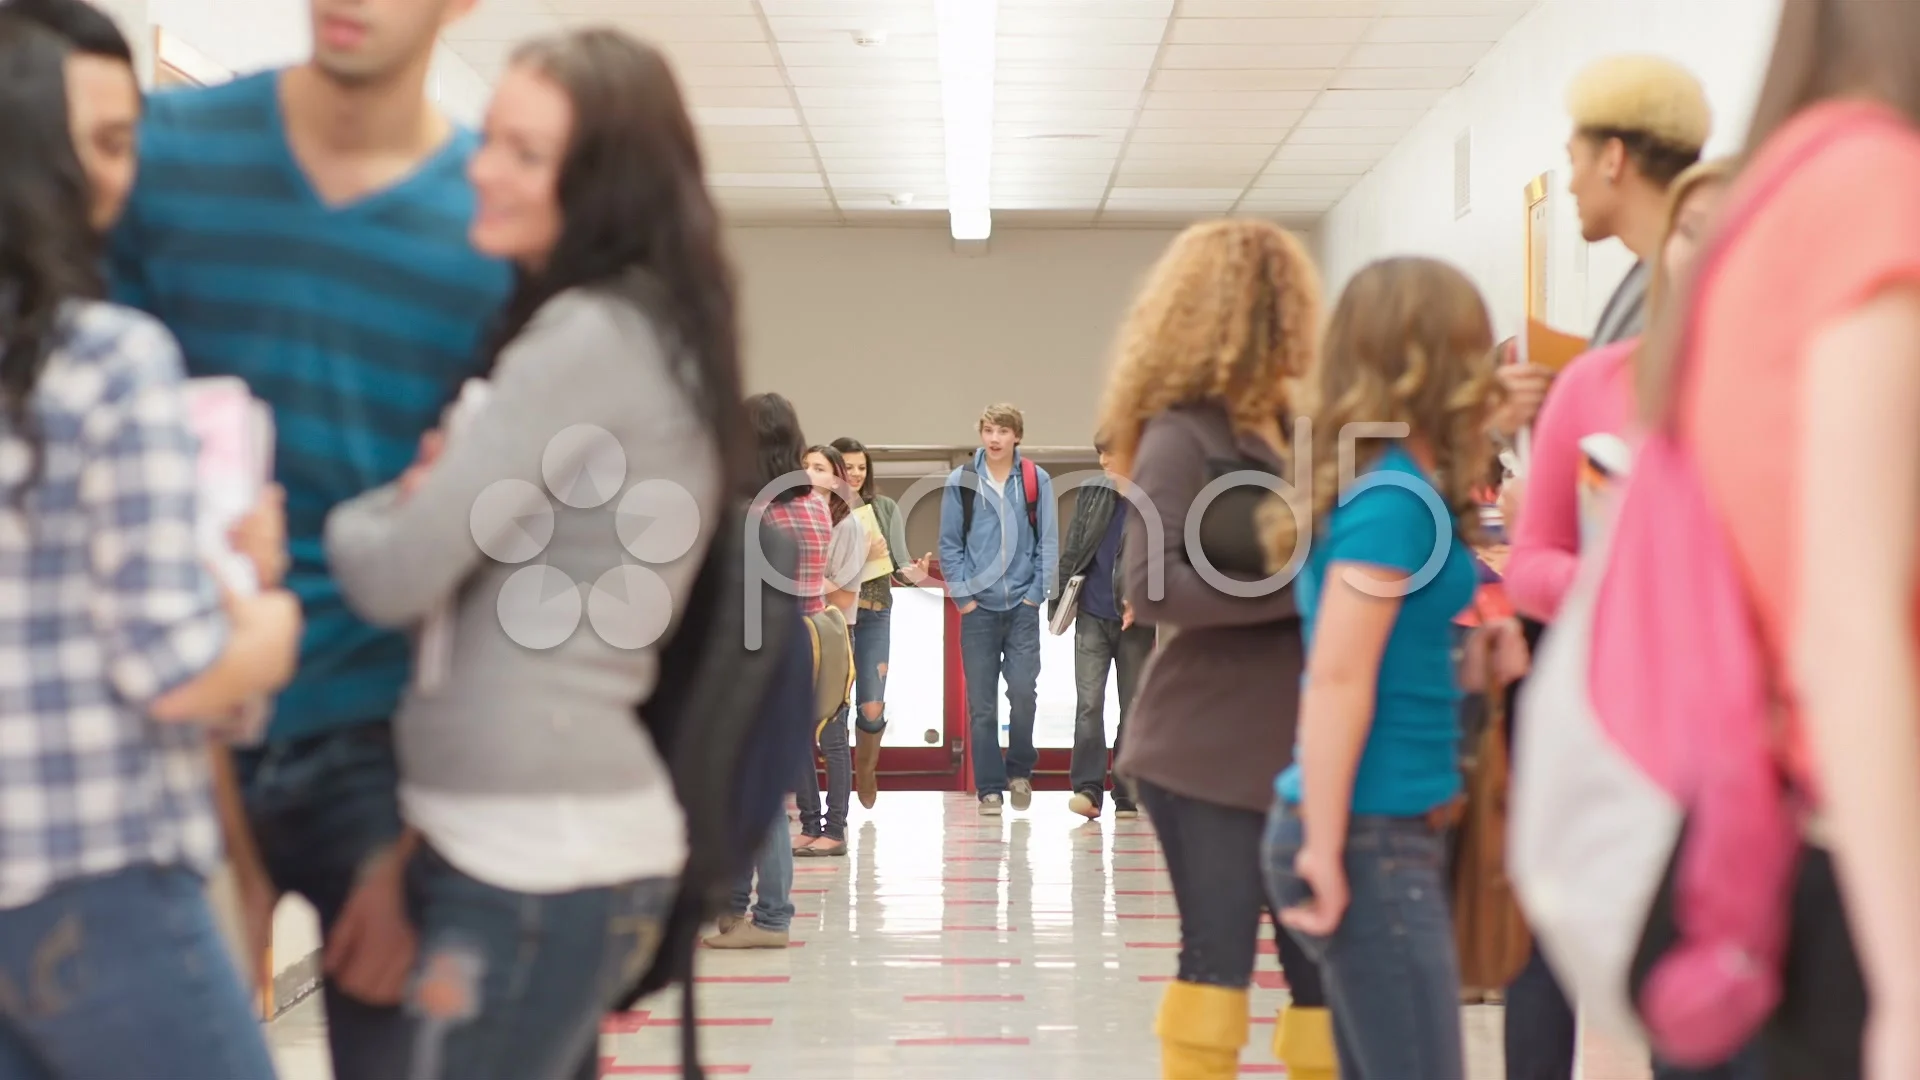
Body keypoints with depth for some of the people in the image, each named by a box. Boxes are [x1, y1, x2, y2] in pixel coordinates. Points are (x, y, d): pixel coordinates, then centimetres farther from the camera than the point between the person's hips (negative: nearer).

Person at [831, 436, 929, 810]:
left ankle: (866, 769, 29)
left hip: (875, 614, 2)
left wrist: (911, 574, -21)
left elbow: (900, 560, 1)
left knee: (872, 709, 0)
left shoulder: (885, 508, 7)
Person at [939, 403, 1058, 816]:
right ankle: (990, 787, 10)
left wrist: (1037, 593, -3)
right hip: (977, 608, 0)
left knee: (1023, 691, -8)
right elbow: (949, 544, 4)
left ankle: (1020, 770, 15)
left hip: (1022, 606, 0)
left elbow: (1048, 541, 4)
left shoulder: (1036, 481, 1)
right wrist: (962, 595, -3)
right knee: (981, 703, 2)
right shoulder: (961, 482, 1)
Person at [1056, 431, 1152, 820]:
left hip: (1134, 620, -3)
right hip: (1092, 617, 3)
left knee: (1133, 708, 6)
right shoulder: (1091, 491, 7)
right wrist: (1063, 596, 3)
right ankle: (1087, 788, -7)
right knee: (1088, 703, -6)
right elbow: (1073, 547, 10)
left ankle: (1126, 797, 12)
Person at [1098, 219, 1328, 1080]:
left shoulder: (1287, 430, 12)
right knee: (1220, 954, -4)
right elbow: (1150, 584, -20)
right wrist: (1295, 590, -21)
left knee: (1323, 963, 8)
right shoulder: (1182, 436, -10)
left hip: (1293, 746, 7)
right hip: (1209, 750, -7)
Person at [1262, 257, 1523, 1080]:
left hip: (1389, 830, 9)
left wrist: (1468, 640, 7)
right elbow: (1339, 678, -20)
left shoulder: (1378, 478, 11)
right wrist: (1327, 848, -20)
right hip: (1373, 836, -9)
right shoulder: (1395, 492, -15)